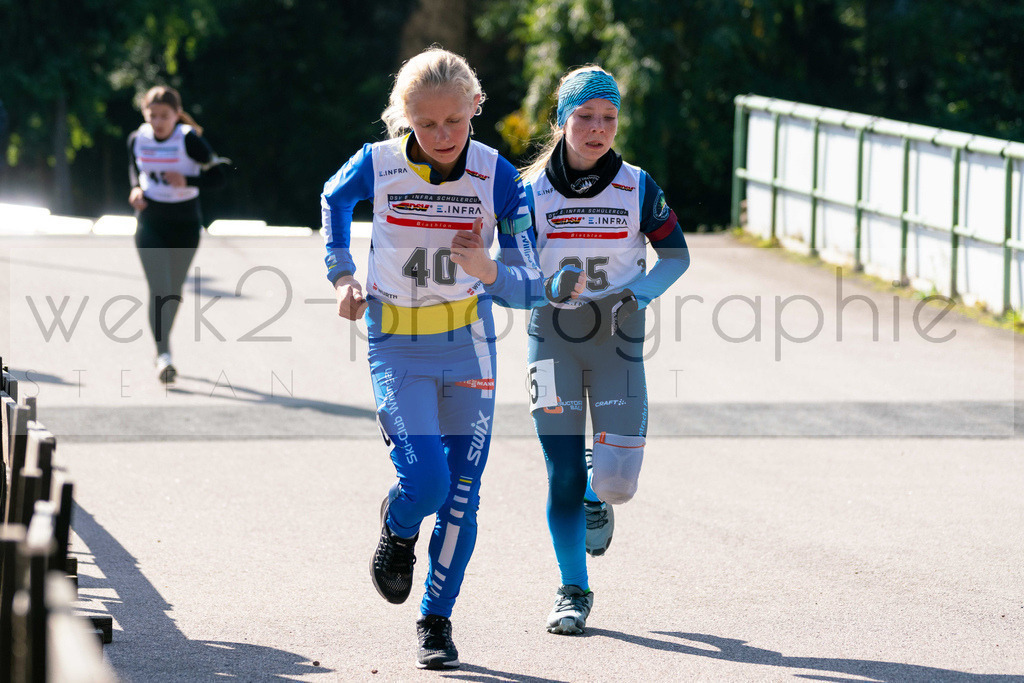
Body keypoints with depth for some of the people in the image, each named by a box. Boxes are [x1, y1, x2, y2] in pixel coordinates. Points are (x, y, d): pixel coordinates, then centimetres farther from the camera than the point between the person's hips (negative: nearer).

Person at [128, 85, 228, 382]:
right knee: (158, 290, -15)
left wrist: (187, 181, -26)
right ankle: (164, 357, -20)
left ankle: (162, 345, 39)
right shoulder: (137, 139, -4)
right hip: (150, 224, 1)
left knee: (174, 291, 14)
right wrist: (136, 189, -3)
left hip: (185, 226, -1)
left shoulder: (189, 140, -14)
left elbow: (218, 175, -12)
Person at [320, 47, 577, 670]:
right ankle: (398, 531, 19)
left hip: (470, 345, 1)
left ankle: (437, 620, 20)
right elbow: (334, 198, 14)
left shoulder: (498, 177, -12)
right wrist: (342, 273, 5)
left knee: (461, 495, 2)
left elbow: (529, 285, -11)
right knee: (425, 480, -17)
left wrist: (491, 273, -32)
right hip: (397, 349, -1)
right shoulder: (378, 165, -12)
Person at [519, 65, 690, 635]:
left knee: (617, 476, -9)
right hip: (554, 338, 0)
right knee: (563, 476, -3)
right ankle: (574, 593, 12)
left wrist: (638, 293, -13)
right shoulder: (533, 191, -2)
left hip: (619, 339, 0)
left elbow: (676, 255, 6)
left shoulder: (637, 187, -1)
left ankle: (599, 498, 29)